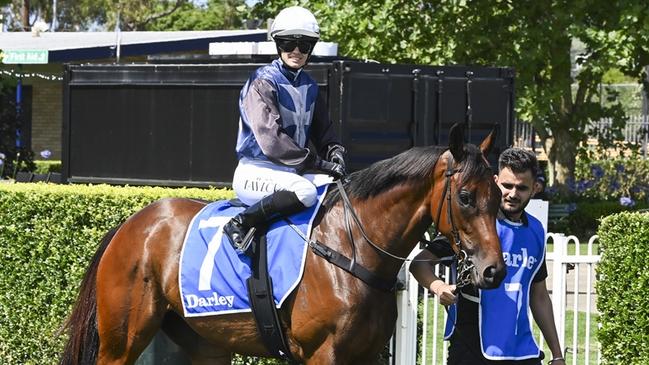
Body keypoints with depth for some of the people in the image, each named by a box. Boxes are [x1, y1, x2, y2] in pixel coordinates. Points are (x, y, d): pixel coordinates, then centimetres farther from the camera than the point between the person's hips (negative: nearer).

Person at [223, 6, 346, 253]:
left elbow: (323, 131, 19)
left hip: (291, 173, 8)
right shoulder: (263, 82, -12)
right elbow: (270, 139, -22)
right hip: (256, 173, -8)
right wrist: (317, 162, -24)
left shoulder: (309, 87, 13)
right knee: (305, 191, -36)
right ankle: (240, 225, -24)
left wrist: (335, 152, -6)